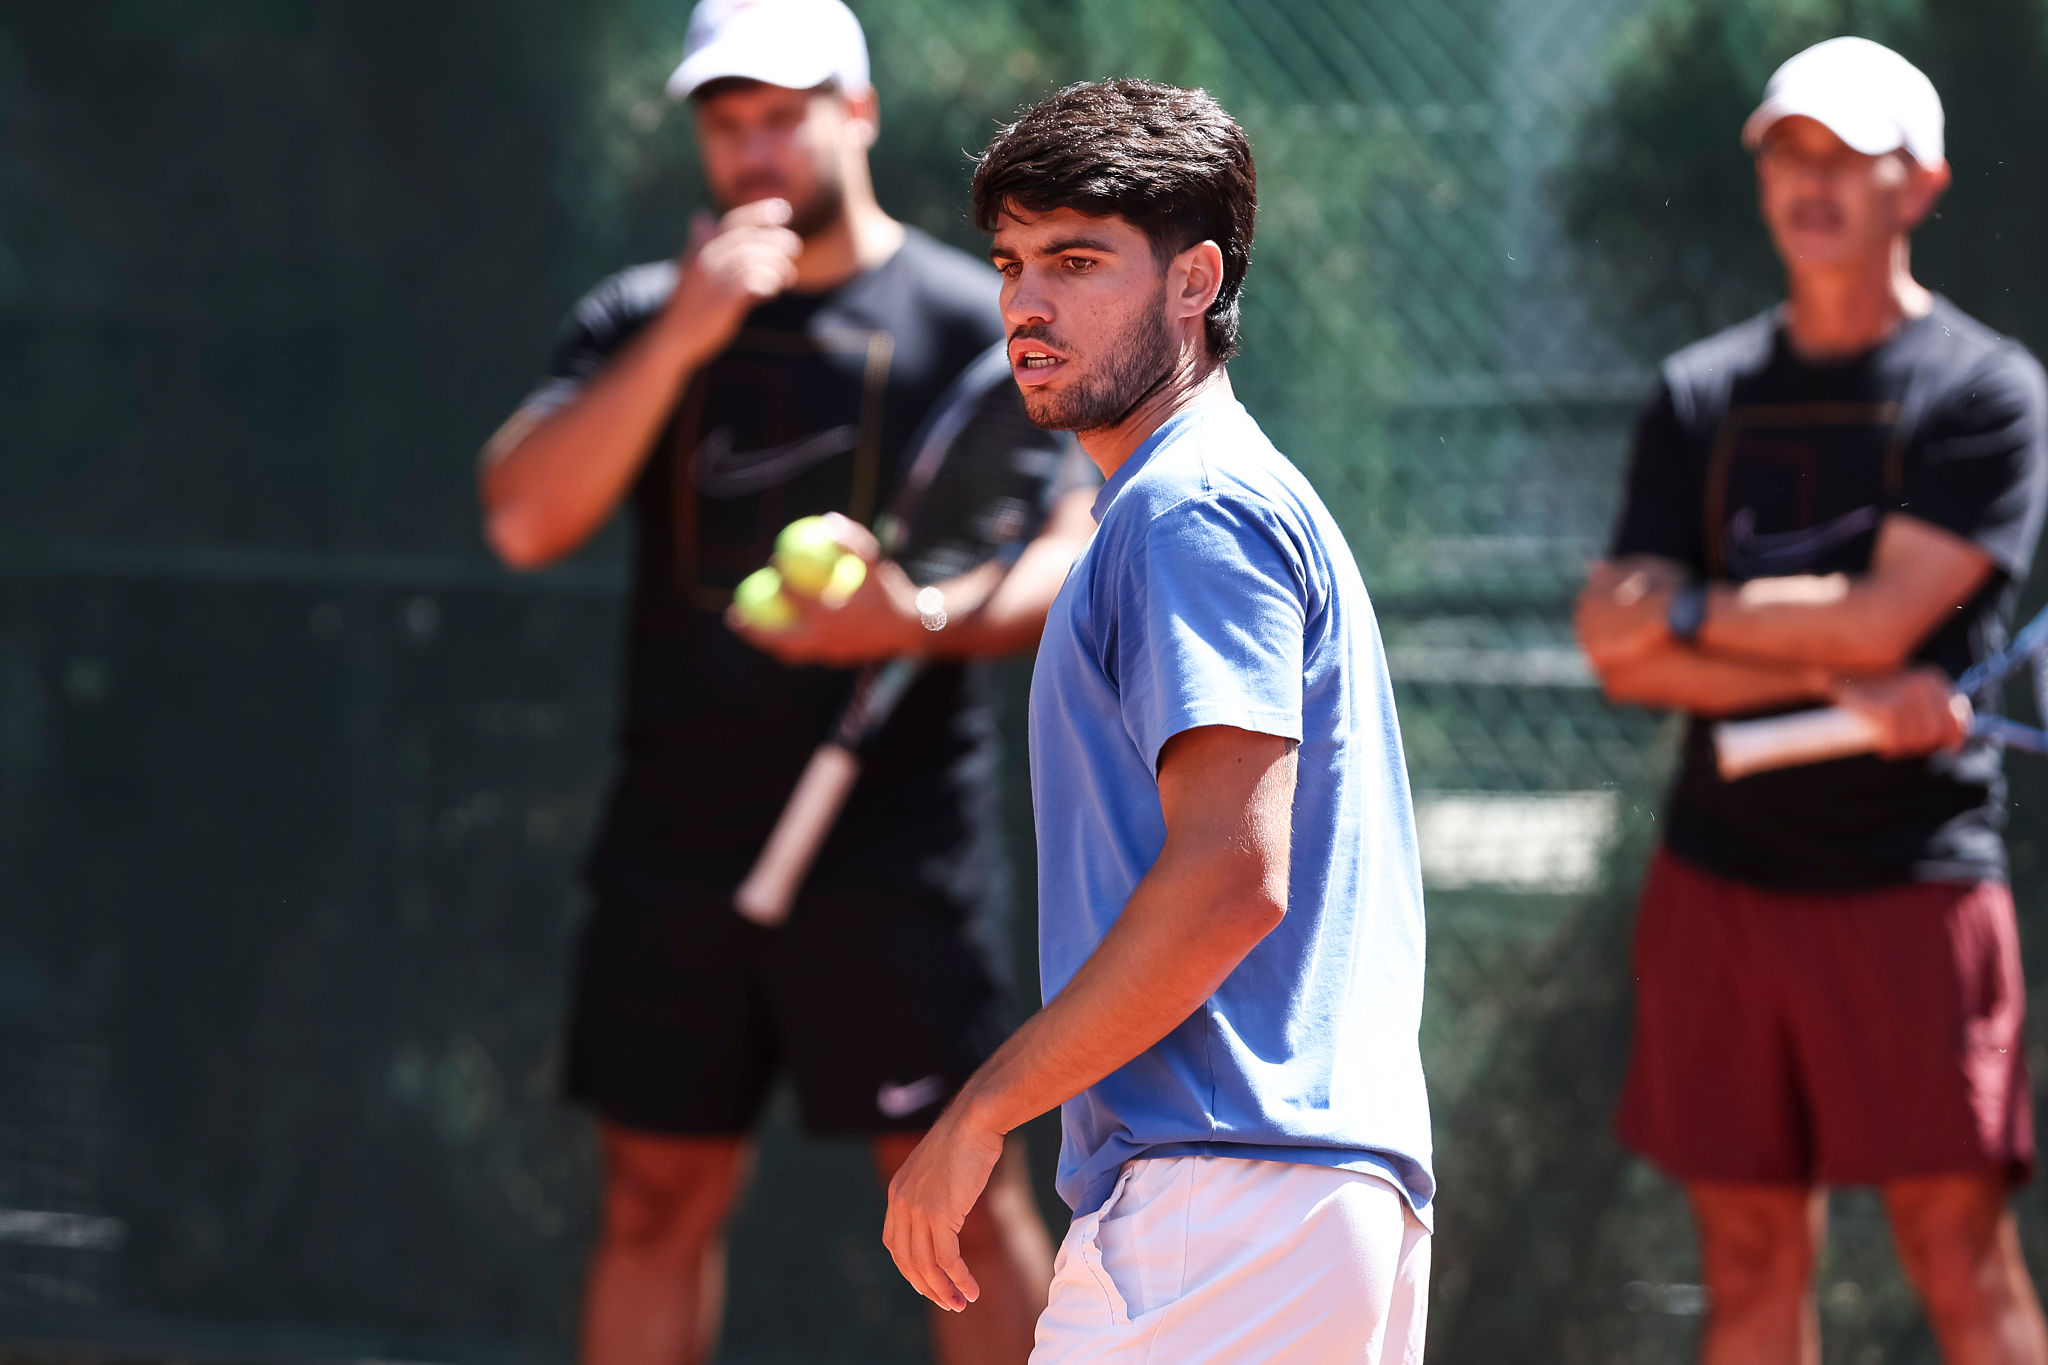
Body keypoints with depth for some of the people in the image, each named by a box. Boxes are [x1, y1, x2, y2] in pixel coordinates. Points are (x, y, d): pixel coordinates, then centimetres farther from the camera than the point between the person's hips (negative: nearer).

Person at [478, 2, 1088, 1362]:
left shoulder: (967, 318, 0)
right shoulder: (640, 318, 10)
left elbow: (1071, 560, -5)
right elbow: (524, 519, -4)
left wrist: (924, 620, -25)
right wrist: (679, 340, -15)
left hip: (892, 853, -4)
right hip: (678, 841, 4)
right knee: (659, 1198, 8)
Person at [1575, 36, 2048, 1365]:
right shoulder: (1702, 397, 11)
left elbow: (1882, 616, -13)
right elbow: (1625, 655, 2)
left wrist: (1683, 613, -3)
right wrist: (1841, 683, -10)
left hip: (1912, 876, -4)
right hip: (1721, 880, 4)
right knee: (1752, 1257, 6)